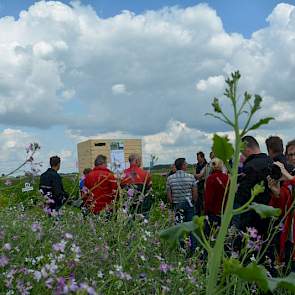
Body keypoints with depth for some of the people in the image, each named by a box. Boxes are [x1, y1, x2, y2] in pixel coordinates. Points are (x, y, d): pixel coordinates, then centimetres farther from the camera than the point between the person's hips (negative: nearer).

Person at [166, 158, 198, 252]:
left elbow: (169, 196, -1)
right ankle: (193, 248, 13)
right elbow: (195, 194, -6)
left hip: (177, 206, 2)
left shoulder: (170, 178, -3)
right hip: (189, 205, -2)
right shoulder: (191, 177, -9)